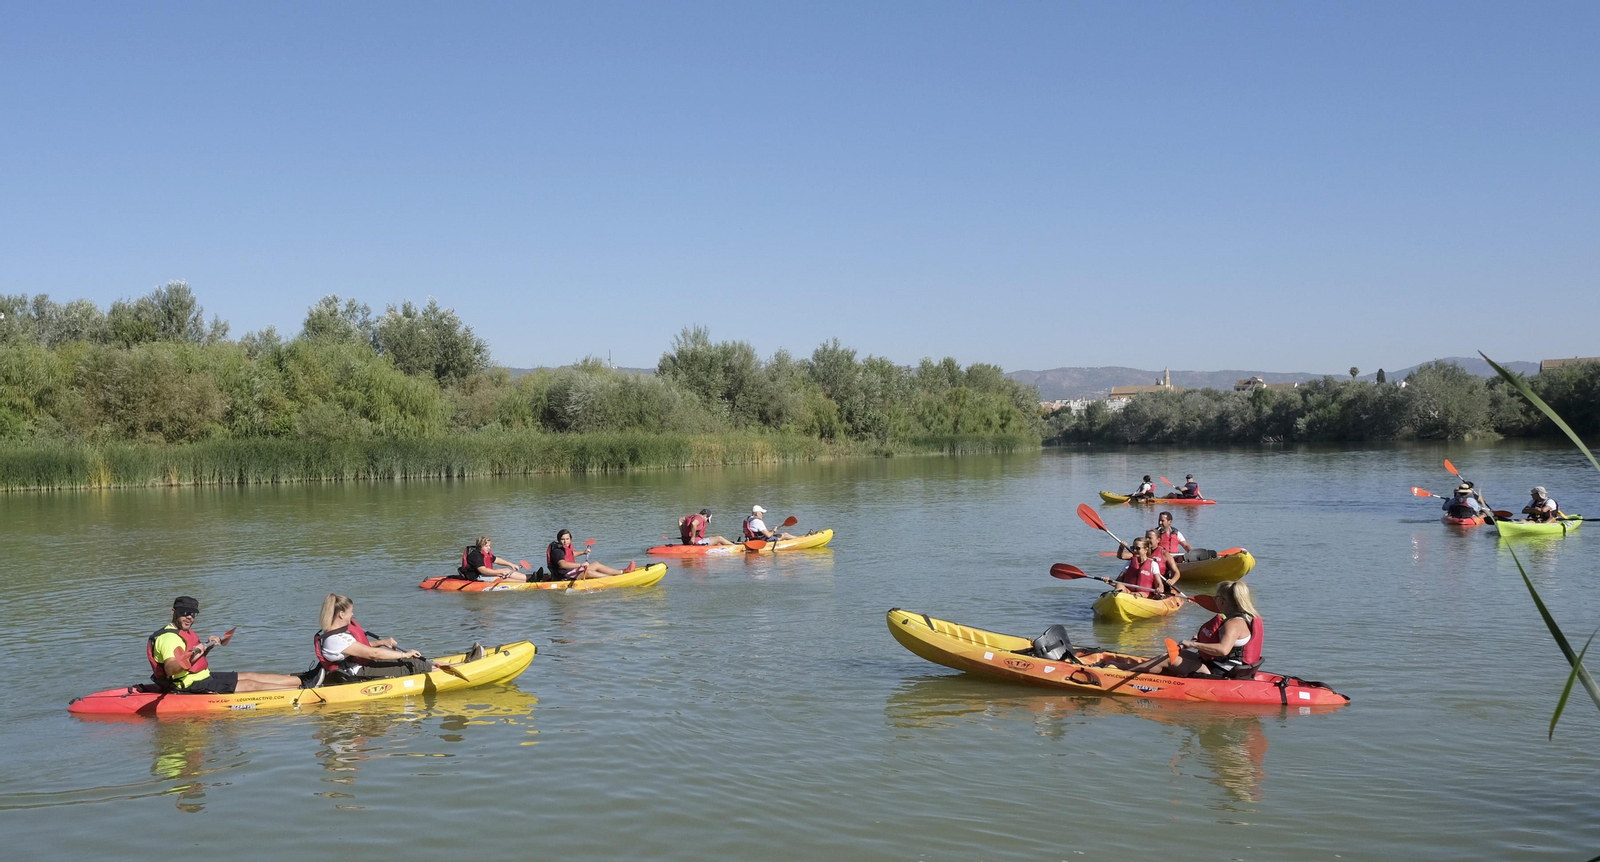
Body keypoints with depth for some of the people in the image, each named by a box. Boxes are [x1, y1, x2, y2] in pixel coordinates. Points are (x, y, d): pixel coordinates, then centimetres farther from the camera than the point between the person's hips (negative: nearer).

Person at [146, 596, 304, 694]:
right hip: (191, 686, -10)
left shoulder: (185, 632, 13)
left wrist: (206, 647, 10)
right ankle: (298, 689, -3)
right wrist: (191, 657, -50)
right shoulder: (169, 637, -20)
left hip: (201, 676, 10)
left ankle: (300, 681, 12)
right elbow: (170, 669, -37)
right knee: (251, 685, -7)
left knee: (248, 675, 9)